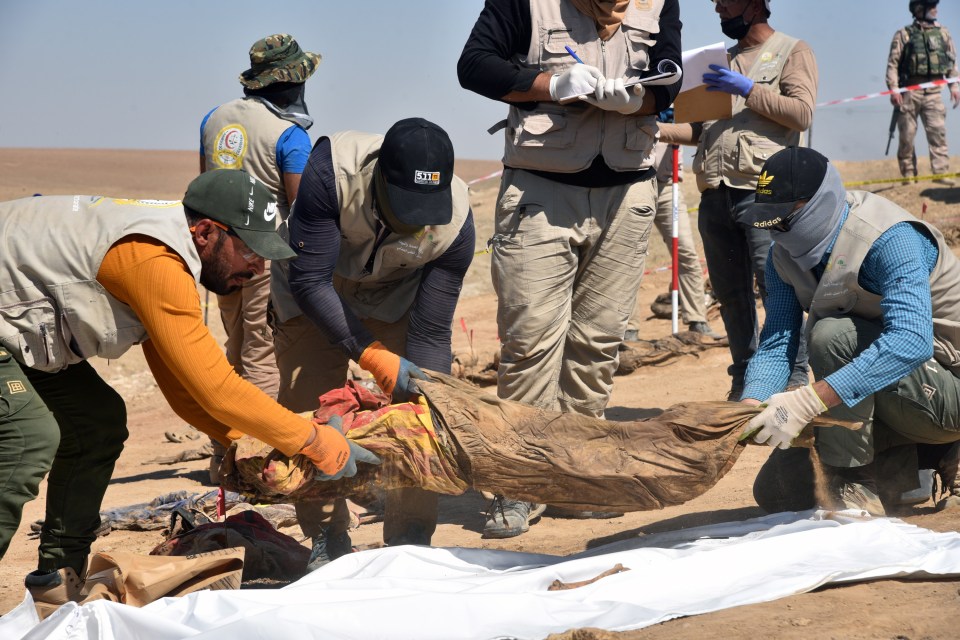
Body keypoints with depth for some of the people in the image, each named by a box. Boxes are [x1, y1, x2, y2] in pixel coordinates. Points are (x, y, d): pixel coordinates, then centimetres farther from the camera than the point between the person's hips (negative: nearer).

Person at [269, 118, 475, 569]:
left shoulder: (455, 223, -32)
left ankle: (410, 539, 2)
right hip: (313, 290, -1)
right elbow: (309, 281, -33)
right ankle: (327, 540, 9)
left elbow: (431, 334, -24)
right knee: (307, 411, -8)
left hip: (396, 298, 1)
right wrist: (370, 354, -39)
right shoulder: (331, 171, -39)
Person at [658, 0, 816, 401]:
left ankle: (795, 379, -5)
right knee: (730, 294, 9)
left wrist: (749, 90, -13)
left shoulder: (792, 51, 5)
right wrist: (657, 130, 10)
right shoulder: (724, 60, 23)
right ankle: (744, 379, 18)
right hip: (715, 197, 6)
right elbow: (702, 130, 23)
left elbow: (802, 113, -9)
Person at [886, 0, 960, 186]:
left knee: (938, 132, -7)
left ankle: (941, 172, -8)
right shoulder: (904, 35, 2)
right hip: (910, 92, -2)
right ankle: (908, 174, 7)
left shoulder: (943, 33, 13)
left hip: (933, 92, 3)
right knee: (907, 135, 0)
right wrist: (893, 88, -13)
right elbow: (893, 64, -3)